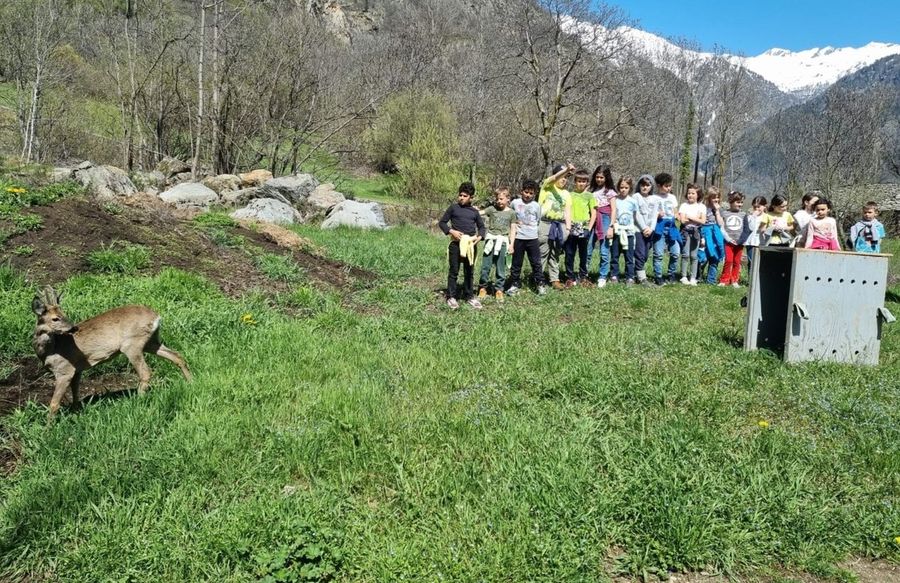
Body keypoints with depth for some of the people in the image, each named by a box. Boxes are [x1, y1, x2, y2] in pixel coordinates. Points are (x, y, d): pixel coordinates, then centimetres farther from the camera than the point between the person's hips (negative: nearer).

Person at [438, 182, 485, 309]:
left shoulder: (474, 211, 9)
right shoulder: (453, 208, 1)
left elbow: (481, 226, 16)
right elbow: (442, 222, 3)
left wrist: (479, 237, -4)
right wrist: (451, 231, -13)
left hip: (471, 244, 3)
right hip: (456, 243, -3)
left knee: (469, 272, 12)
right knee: (454, 271, 2)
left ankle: (469, 296, 22)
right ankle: (451, 297, 9)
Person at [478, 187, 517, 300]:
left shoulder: (511, 213, 7)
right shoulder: (492, 209, 7)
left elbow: (513, 230, 8)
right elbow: (480, 213, -2)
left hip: (502, 241, 0)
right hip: (491, 239, 0)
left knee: (500, 268, 4)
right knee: (485, 266, 0)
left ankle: (499, 289, 14)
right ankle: (482, 287, 13)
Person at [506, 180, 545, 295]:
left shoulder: (536, 206, 3)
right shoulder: (515, 203, 0)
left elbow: (538, 221, 13)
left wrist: (530, 229, 3)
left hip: (532, 238, 1)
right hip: (518, 238, 0)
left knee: (536, 263, 4)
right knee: (516, 263, 6)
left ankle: (540, 284, 14)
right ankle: (514, 285, 15)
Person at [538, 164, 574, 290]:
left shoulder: (567, 194, 18)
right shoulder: (548, 185, 5)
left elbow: (567, 212, 12)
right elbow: (555, 178, -17)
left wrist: (568, 227, 2)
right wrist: (566, 169, -33)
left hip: (560, 225, 5)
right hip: (545, 223, -5)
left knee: (555, 254, 8)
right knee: (542, 253, -6)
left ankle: (554, 280, 11)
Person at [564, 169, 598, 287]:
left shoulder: (589, 196, 4)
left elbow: (594, 214, 3)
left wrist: (589, 229, -6)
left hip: (583, 230, -1)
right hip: (571, 229, 1)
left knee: (583, 255, 9)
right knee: (569, 254, 2)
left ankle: (583, 277, 20)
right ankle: (570, 278, 10)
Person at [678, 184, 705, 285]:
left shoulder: (701, 206, 7)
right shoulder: (684, 205, 3)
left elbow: (703, 221, -3)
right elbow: (682, 220, -7)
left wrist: (690, 217, -6)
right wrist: (696, 219, -3)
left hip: (696, 232, 1)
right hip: (686, 231, -1)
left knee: (694, 256, 1)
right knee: (685, 255, -5)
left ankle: (693, 278, 5)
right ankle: (684, 277, 1)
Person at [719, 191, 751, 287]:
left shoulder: (743, 214, 7)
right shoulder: (724, 213, 2)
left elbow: (747, 230, 4)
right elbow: (721, 228, -1)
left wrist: (741, 240, -9)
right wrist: (727, 238, -11)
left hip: (739, 242, 2)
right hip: (728, 241, -2)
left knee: (737, 262, 4)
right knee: (728, 260, -8)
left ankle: (734, 281, 10)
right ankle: (724, 280, 0)